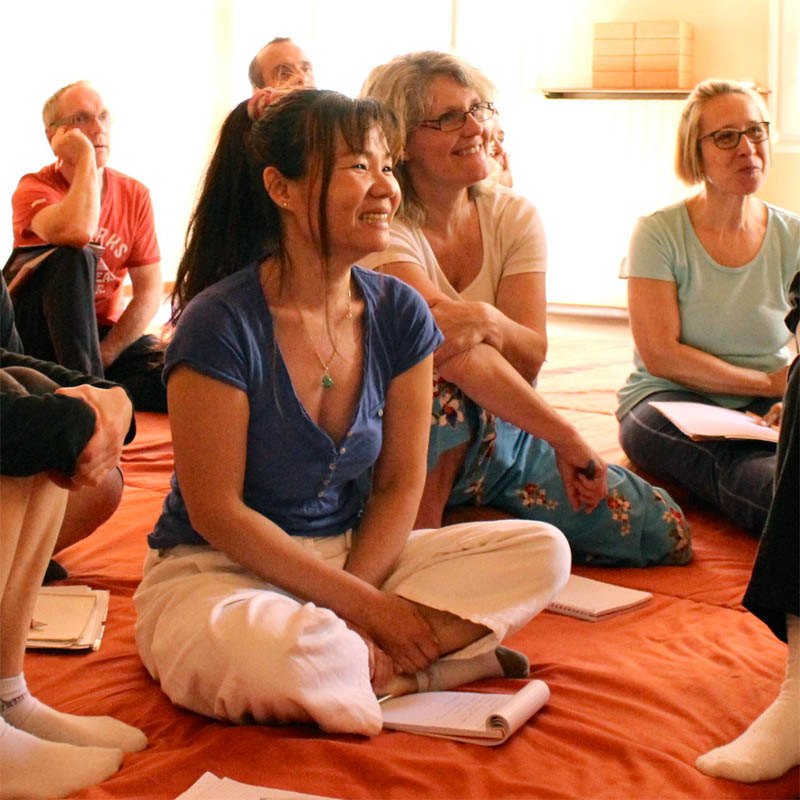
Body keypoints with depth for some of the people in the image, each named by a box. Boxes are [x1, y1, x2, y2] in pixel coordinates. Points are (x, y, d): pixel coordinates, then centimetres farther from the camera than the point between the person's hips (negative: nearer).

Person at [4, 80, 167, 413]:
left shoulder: (134, 195, 1)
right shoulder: (34, 188, -10)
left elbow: (150, 290, -3)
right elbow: (78, 232, -35)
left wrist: (105, 355, -15)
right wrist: (86, 158, -22)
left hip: (106, 334, 3)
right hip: (39, 332, -2)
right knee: (75, 255, -33)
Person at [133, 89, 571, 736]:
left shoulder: (398, 314, -1)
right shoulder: (221, 324, -18)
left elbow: (400, 484, 2)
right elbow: (216, 512, -17)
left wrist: (355, 594, -15)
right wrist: (362, 606, -17)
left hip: (354, 557, 6)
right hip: (218, 570, -6)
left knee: (543, 550, -10)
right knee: (269, 654, -41)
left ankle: (356, 663, -17)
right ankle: (442, 658, -14)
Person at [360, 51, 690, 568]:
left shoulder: (514, 217, 0)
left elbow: (531, 357, -12)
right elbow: (451, 348, -27)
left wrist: (488, 322, -34)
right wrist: (564, 436, -30)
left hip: (503, 428, 5)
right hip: (413, 444, -5)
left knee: (665, 535, -6)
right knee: (449, 379, -40)